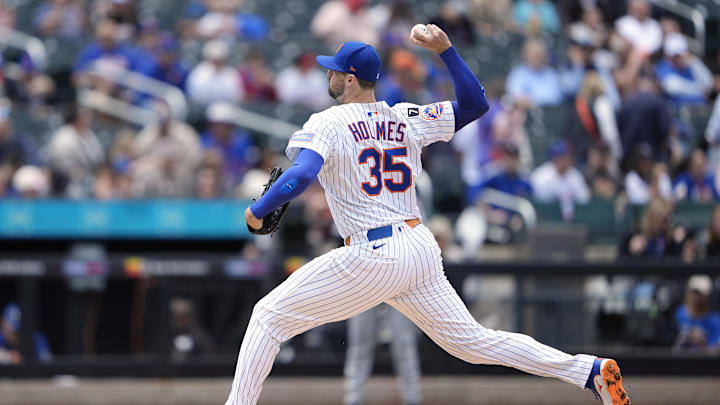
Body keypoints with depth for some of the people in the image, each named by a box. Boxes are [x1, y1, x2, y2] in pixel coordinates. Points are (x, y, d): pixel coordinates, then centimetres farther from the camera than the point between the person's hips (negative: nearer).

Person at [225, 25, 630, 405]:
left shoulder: (327, 124, -6)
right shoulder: (407, 119, 11)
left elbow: (298, 178, -22)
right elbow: (475, 104, 17)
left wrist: (257, 212, -7)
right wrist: (447, 51, 11)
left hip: (372, 258, -7)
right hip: (422, 248, 7)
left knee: (269, 317, 4)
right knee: (473, 341, 12)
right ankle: (592, 370, 4)